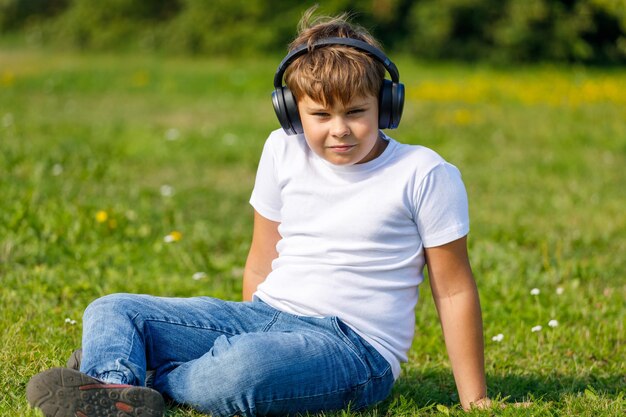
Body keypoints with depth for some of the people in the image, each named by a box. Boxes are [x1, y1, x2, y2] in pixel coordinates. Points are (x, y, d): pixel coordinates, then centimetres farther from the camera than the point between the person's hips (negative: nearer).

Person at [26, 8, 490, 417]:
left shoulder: (424, 175, -7)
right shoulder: (284, 151, 8)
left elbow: (454, 290, -2)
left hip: (355, 346, -6)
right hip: (265, 316, 7)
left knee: (238, 369, -39)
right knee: (112, 311, -7)